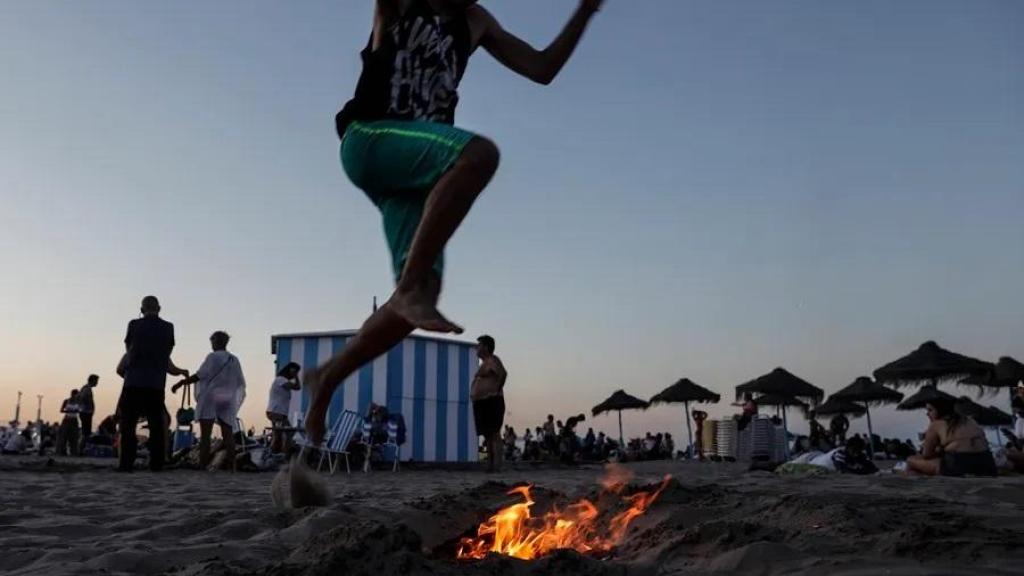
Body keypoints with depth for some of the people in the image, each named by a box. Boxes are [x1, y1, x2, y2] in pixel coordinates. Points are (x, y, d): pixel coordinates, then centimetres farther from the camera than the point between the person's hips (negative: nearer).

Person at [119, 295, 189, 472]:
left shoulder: (134, 325, 2)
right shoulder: (168, 328, 5)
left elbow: (129, 350, 13)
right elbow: (166, 356, 11)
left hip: (133, 383, -1)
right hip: (156, 385, 1)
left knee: (128, 424, 1)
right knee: (157, 425, 6)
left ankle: (126, 463, -5)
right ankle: (157, 464, 3)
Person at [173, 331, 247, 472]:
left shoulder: (213, 357, -4)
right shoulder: (234, 360, 11)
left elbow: (199, 375, -11)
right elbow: (241, 383, 12)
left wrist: (180, 384, -6)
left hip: (210, 398, -5)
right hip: (228, 402, 5)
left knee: (205, 434, -7)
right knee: (228, 434, 3)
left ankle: (202, 465, -13)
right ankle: (231, 466, -2)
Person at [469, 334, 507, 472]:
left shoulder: (492, 360, -7)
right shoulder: (485, 363, 23)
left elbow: (503, 373, -25)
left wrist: (497, 391, -18)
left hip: (491, 403, -10)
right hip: (481, 404, 10)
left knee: (494, 434, -13)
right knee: (488, 435, 7)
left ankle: (496, 465, -17)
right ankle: (490, 464, 7)